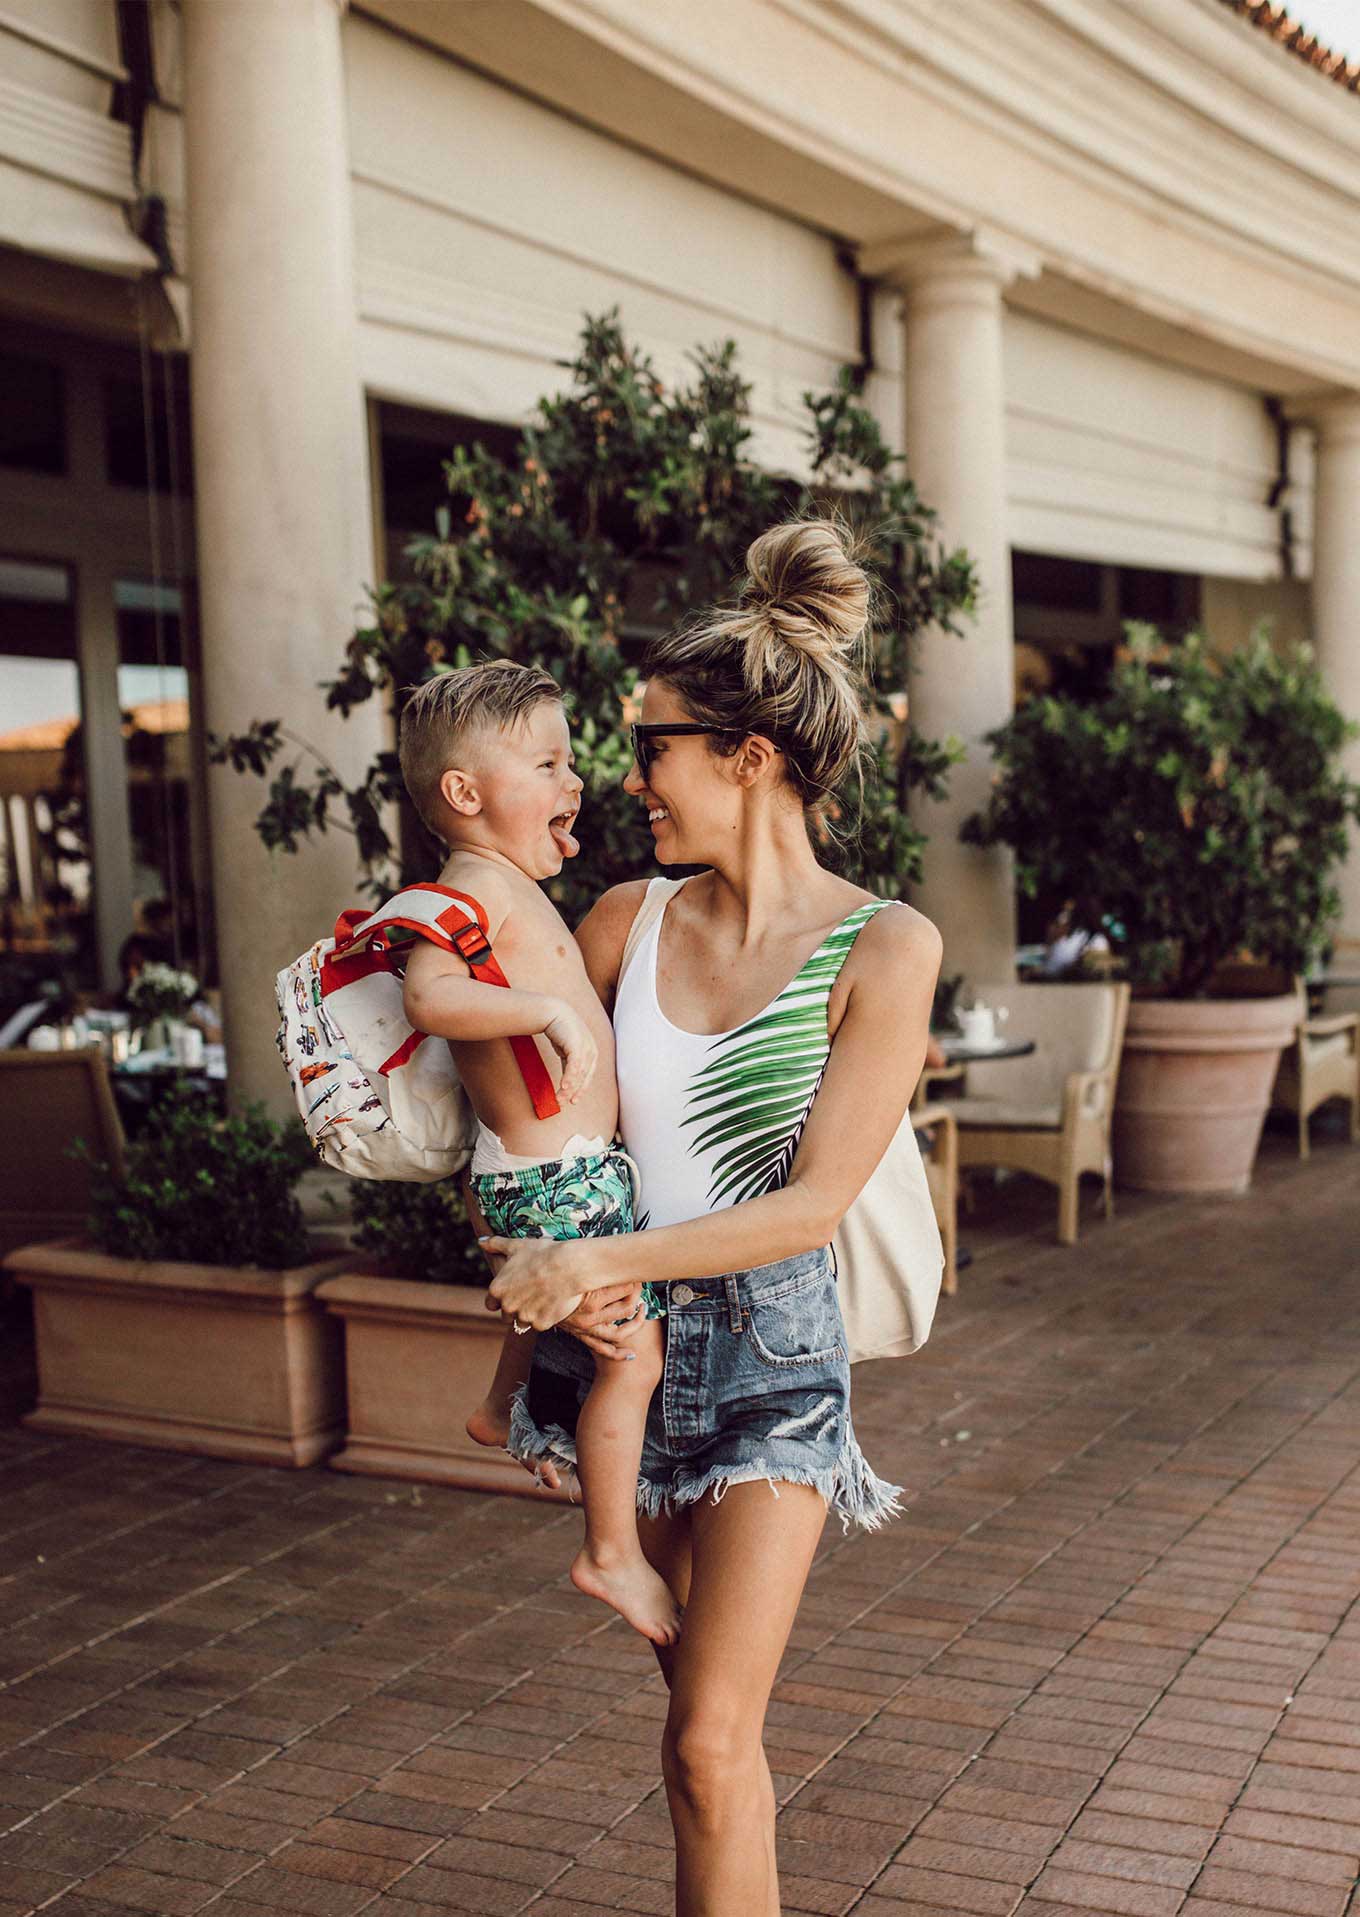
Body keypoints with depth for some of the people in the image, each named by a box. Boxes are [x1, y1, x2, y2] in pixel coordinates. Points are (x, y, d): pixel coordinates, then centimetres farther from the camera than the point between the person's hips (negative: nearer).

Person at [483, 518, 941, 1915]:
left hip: (768, 1343, -4)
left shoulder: (884, 948, -12)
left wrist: (594, 1261, -20)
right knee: (704, 1705, 17)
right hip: (618, 1332, 4)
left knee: (710, 1741, -7)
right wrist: (559, 1262, -8)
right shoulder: (625, 919, 0)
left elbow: (811, 1204, -16)